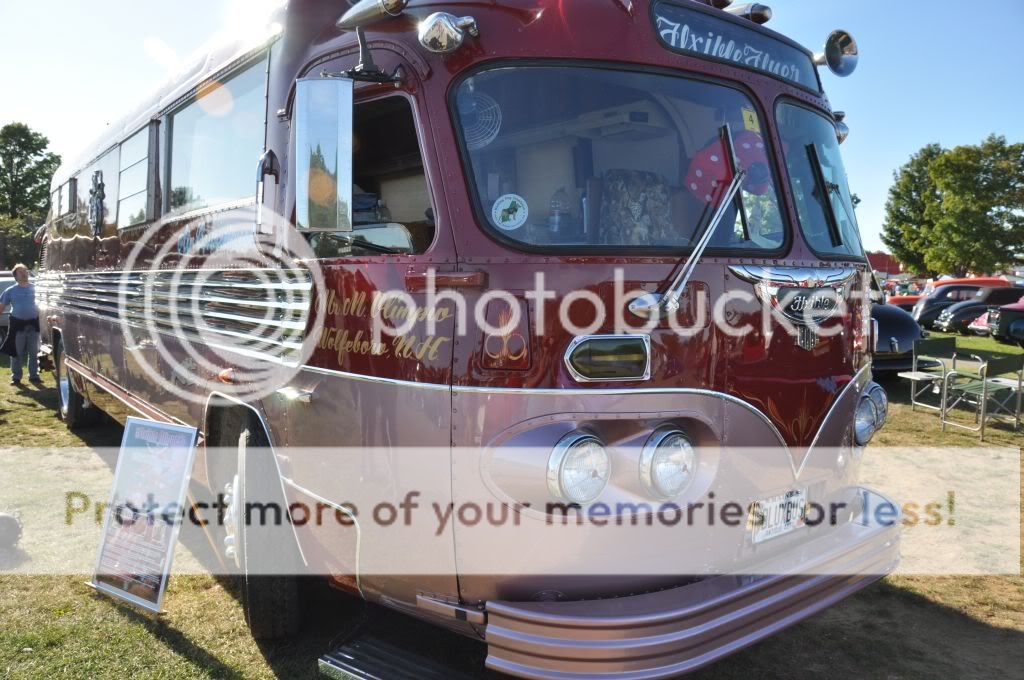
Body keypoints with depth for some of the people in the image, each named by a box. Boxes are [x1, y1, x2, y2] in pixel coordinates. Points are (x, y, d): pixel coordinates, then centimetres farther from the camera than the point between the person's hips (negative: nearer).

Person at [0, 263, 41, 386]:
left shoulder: (35, 288, 6)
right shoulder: (11, 291, 4)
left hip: (33, 322, 1)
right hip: (18, 323, -1)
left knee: (34, 352, 5)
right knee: (17, 353, 1)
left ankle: (34, 375, 14)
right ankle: (16, 377, 8)